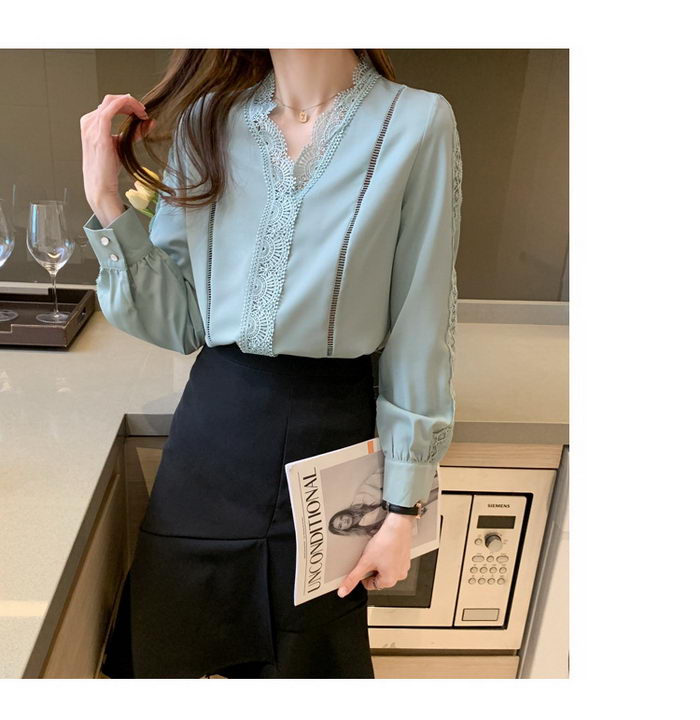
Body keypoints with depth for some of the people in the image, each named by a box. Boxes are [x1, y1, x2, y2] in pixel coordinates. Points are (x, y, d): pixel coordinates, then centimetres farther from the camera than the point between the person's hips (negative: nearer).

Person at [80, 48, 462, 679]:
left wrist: (403, 509, -5)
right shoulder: (205, 117, 1)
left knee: (310, 657, 20)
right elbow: (176, 322, 1)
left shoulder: (418, 124, -10)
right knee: (161, 647, 20)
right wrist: (108, 202, -10)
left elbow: (420, 337, -8)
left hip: (333, 431, -2)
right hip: (212, 425, 3)